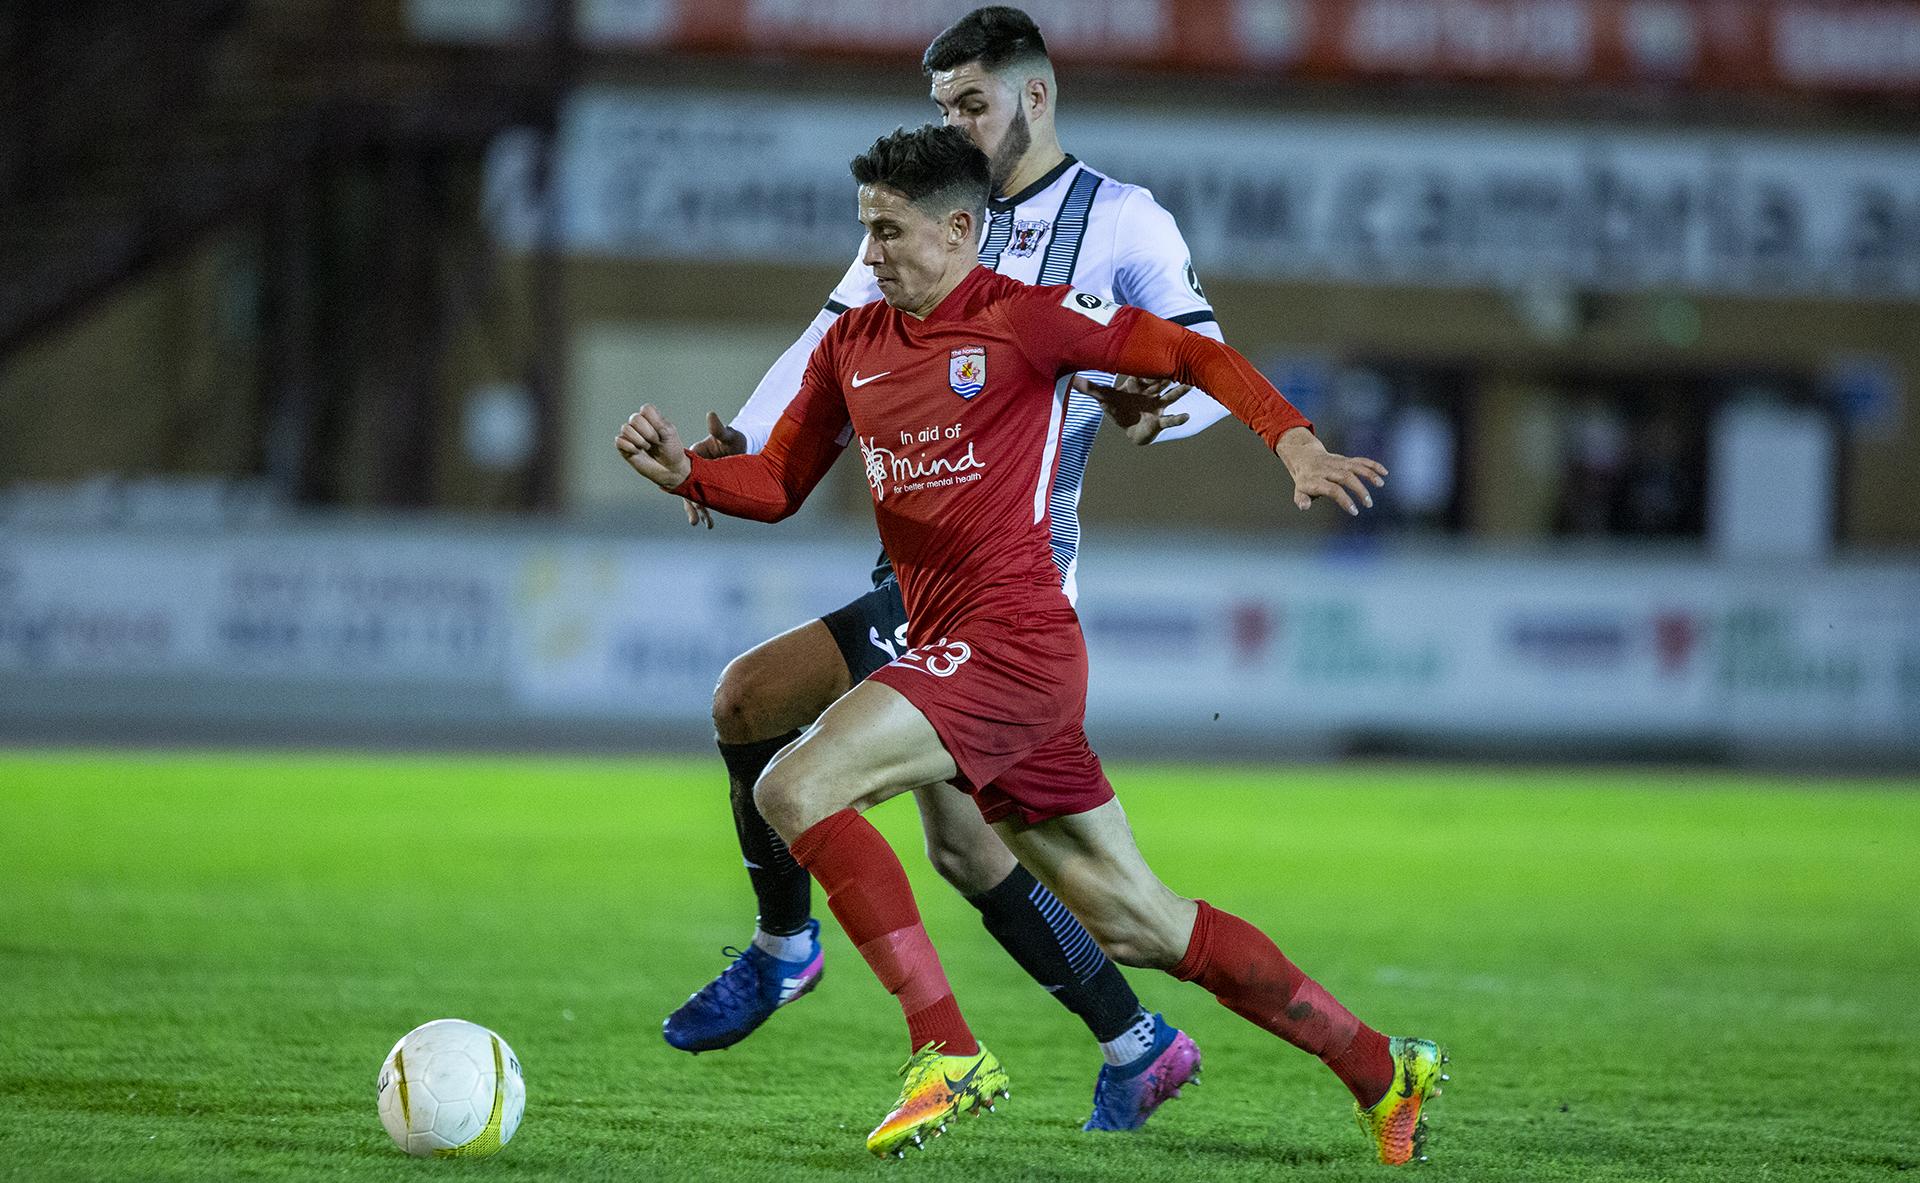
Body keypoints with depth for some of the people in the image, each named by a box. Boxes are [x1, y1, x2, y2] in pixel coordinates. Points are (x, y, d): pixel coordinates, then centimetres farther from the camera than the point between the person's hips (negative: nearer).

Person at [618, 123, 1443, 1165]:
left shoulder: (1023, 318, -4)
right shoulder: (850, 347, 16)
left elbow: (1192, 355, -2)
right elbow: (777, 485, 19)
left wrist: (1292, 440, -17)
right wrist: (683, 471, 0)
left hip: (1013, 642, -8)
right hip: (949, 649, 8)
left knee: (794, 789, -21)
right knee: (1137, 924, 10)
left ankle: (946, 1052, -20)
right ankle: (1380, 1069, 19)